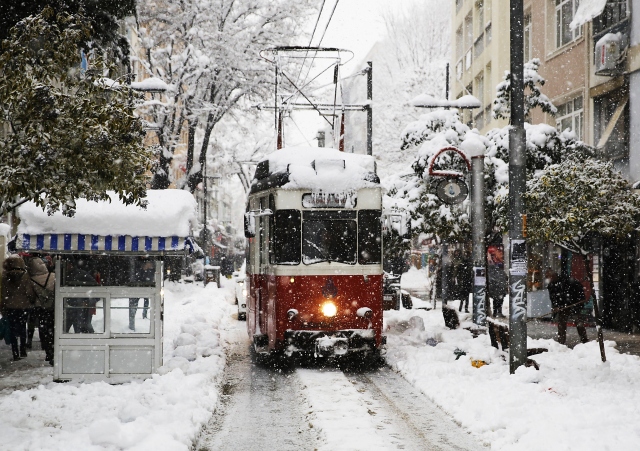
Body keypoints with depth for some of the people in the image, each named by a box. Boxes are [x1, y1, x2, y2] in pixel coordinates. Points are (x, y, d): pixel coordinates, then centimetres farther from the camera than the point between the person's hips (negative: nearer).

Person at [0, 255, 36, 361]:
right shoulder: (25, 276, -11)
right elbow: (30, 292, -8)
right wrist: (32, 302, 9)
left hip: (11, 307, 0)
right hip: (24, 306, 0)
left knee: (13, 330, 6)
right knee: (23, 328, 16)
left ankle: (15, 353, 3)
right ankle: (23, 351, 19)